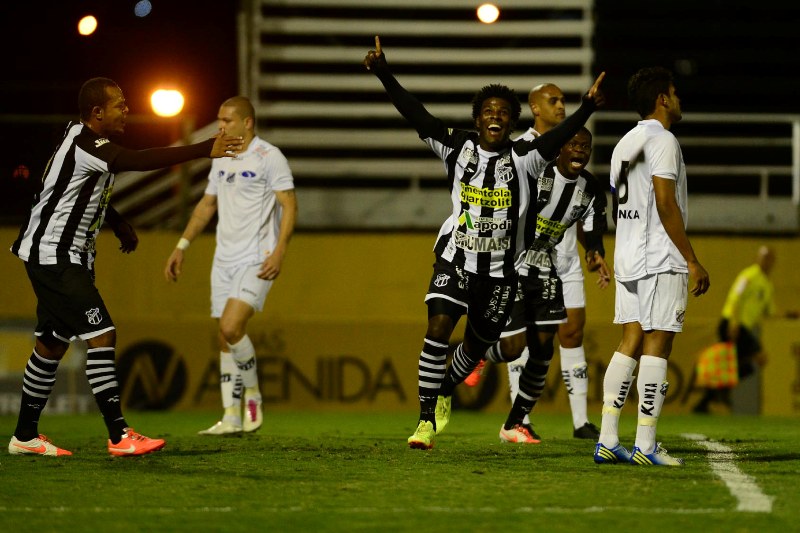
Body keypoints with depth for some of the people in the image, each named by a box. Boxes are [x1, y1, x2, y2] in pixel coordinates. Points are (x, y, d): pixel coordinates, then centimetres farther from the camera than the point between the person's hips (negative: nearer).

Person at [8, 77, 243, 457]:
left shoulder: (82, 138, 12)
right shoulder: (84, 146, -21)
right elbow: (141, 161, -32)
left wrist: (119, 224, 21)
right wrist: (205, 150, -33)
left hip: (67, 257, 11)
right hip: (53, 256, -11)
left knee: (52, 344, 14)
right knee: (101, 335, -16)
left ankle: (25, 436, 21)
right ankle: (119, 436, -18)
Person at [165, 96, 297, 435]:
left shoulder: (268, 157, -9)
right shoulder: (221, 159, 14)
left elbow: (289, 206, -12)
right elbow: (207, 205, 24)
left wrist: (279, 252, -22)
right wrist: (182, 246, 19)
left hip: (256, 260, -7)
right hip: (224, 260, 7)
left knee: (231, 327, -20)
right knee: (225, 339, 5)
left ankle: (252, 394, 0)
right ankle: (231, 418, 9)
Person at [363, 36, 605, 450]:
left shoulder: (523, 158, -3)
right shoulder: (458, 147, -1)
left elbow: (559, 137, -18)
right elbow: (415, 114, -6)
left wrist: (587, 107, -34)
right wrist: (383, 74, -15)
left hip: (501, 271, 1)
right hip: (456, 259, -1)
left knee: (477, 345, 15)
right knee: (437, 330, -19)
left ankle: (445, 392, 46)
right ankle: (427, 420, -13)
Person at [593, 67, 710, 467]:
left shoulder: (624, 144, 18)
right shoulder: (662, 140, -10)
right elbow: (665, 205, -16)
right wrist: (693, 261, -14)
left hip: (627, 258, 8)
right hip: (662, 261, -8)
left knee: (630, 343, 8)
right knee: (656, 346, -7)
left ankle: (607, 440, 2)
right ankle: (645, 445, -9)